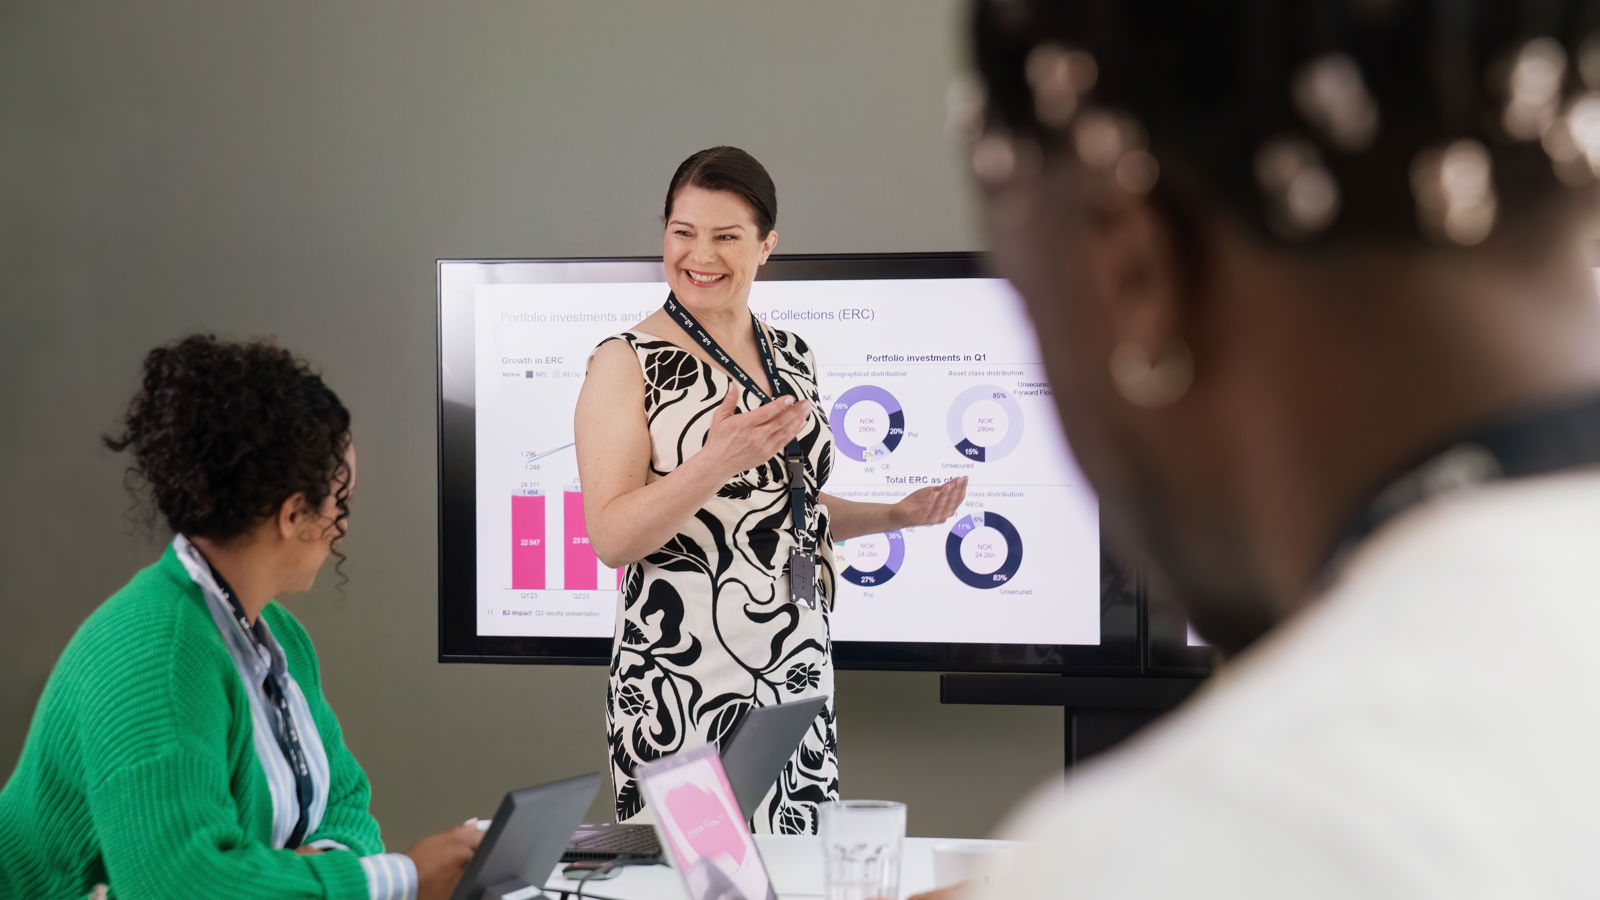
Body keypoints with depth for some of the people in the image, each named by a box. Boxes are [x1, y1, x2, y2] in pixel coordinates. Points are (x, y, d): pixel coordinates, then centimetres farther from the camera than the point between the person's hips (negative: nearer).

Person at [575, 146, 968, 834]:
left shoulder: (792, 358, 12)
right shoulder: (628, 363, -6)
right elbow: (610, 538, -14)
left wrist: (896, 515, 9)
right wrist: (718, 462, -26)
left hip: (799, 675, 6)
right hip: (682, 688, -5)